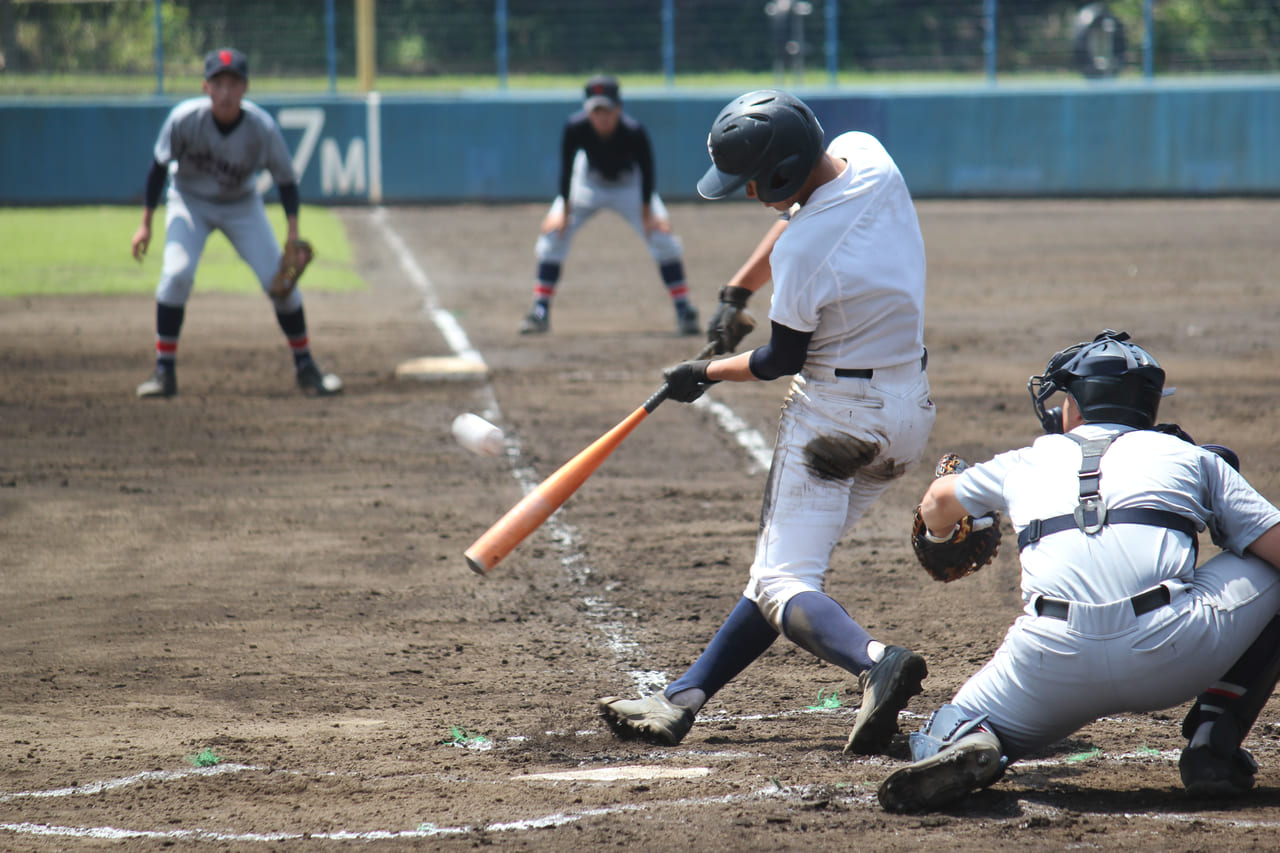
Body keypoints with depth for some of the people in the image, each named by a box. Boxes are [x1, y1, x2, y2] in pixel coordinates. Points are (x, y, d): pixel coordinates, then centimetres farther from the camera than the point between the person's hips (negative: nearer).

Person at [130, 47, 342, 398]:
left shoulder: (263, 128, -26)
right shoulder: (185, 118, -28)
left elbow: (286, 180, -12)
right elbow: (159, 167, -13)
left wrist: (293, 234, -20)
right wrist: (145, 224, -11)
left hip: (241, 206, 1)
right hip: (189, 200, -1)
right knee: (176, 272, -22)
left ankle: (305, 366, 14)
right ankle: (164, 371, -13)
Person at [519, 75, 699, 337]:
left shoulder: (634, 132, -35)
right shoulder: (575, 128, -32)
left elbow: (647, 173, -20)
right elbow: (566, 170, -17)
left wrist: (647, 213, -19)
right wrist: (565, 211, -15)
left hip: (630, 186, -1)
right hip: (588, 183, 1)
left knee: (661, 231, -17)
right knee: (553, 229, -11)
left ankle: (684, 311, -5)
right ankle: (540, 312, -1)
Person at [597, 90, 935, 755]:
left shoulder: (802, 253, -25)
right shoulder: (864, 153, -3)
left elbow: (782, 359, -10)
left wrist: (707, 373, 7)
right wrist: (736, 293, 15)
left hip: (834, 413, -9)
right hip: (910, 412, 9)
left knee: (783, 582, -11)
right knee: (785, 562, 13)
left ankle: (874, 660, -38)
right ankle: (681, 701, 17)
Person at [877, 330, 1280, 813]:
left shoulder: (1030, 462, 28)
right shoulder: (1192, 458, 21)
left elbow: (939, 502, 48)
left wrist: (939, 528, 72)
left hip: (1053, 662, 1)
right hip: (1168, 655, -1)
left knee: (951, 730, 26)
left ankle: (967, 742, -12)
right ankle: (1215, 742, 11)